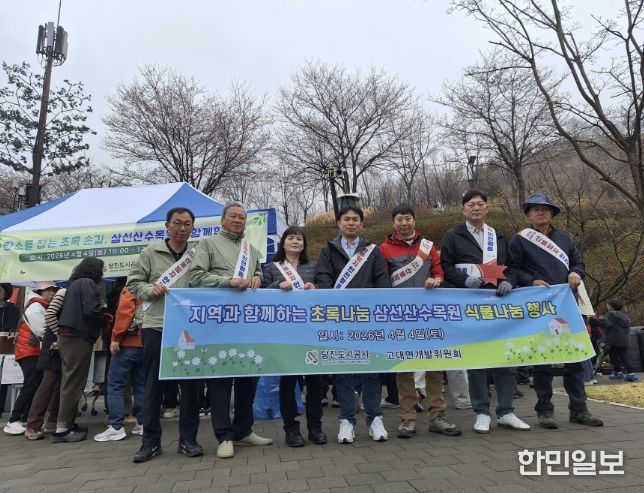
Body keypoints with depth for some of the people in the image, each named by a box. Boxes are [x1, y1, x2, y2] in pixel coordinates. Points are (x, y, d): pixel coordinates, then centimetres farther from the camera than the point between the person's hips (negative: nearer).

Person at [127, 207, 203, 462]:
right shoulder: (151, 252, 5)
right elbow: (133, 281, 7)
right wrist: (150, 289, -11)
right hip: (156, 326, -1)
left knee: (190, 384, 6)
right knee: (153, 385, 7)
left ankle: (188, 440, 20)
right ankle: (151, 441, 21)